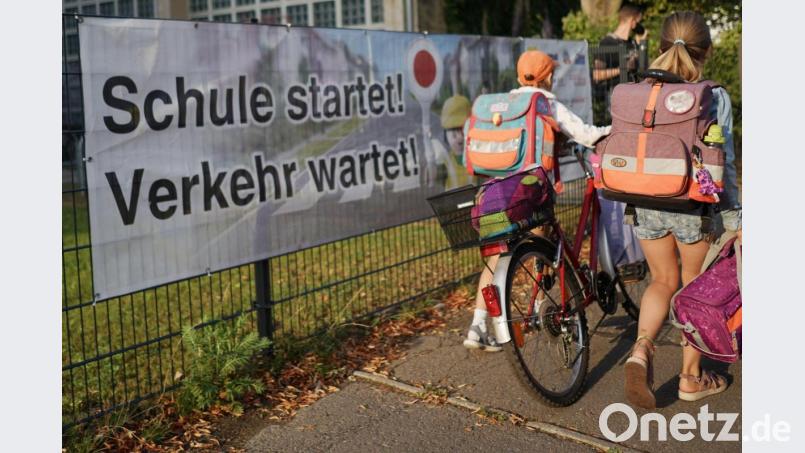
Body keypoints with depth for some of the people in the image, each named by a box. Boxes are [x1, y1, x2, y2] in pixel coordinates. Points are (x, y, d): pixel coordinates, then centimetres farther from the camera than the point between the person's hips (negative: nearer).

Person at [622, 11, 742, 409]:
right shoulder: (715, 98, -11)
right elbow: (721, 165, -9)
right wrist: (734, 221, -1)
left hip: (647, 203, 3)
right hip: (693, 205, -3)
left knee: (663, 281, 20)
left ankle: (641, 348, -5)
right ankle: (691, 377, 26)